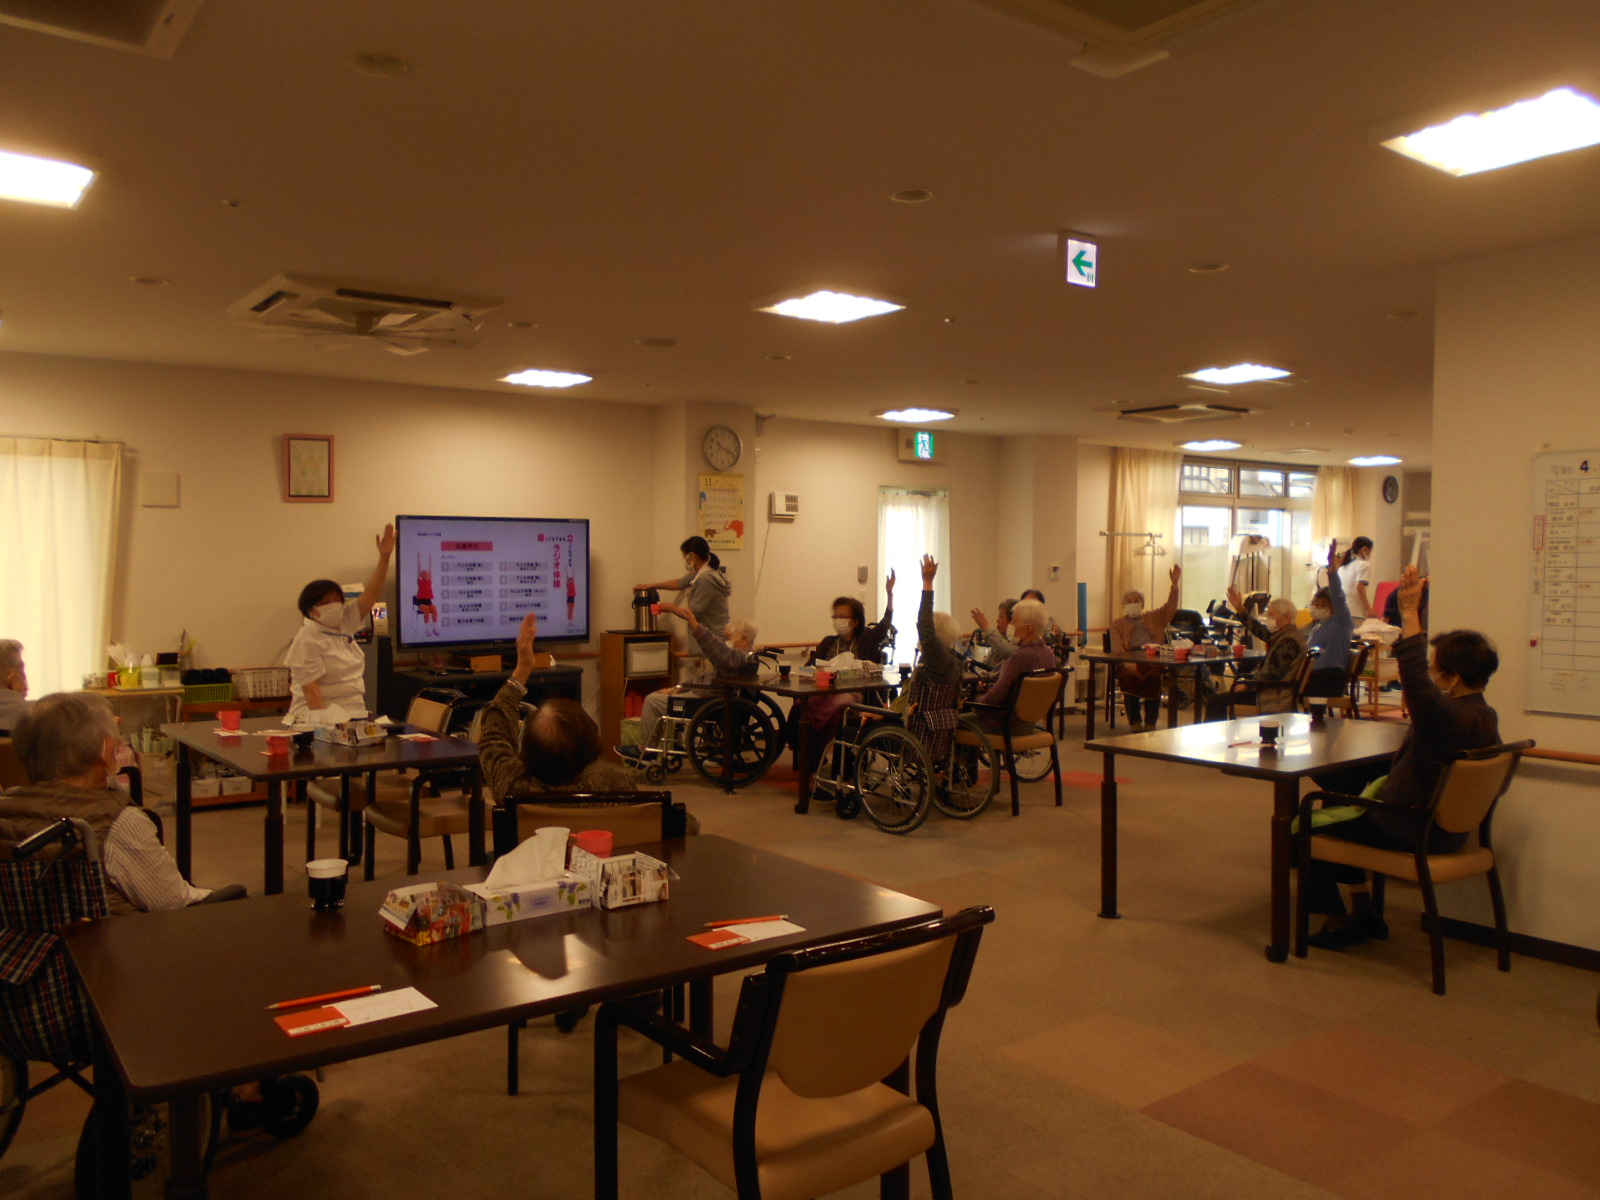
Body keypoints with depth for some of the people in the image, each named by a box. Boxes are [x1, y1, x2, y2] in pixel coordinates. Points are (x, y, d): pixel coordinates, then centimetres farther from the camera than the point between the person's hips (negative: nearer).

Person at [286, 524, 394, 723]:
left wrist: (384, 556, 1)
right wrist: (323, 722, -23)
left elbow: (371, 595, 10)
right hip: (324, 719, -7)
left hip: (355, 715, 7)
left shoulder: (344, 624, 13)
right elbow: (310, 689, -14)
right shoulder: (307, 640, -8)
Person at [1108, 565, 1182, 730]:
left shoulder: (1154, 617, 30)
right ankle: (1136, 722, -26)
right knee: (1130, 676, -35)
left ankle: (1150, 723, -27)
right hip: (1129, 660, -1)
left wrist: (1174, 585, -2)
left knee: (1154, 677, -34)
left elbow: (1170, 608, 12)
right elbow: (1116, 647, 4)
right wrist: (1126, 661, -18)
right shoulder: (1117, 624, 22)